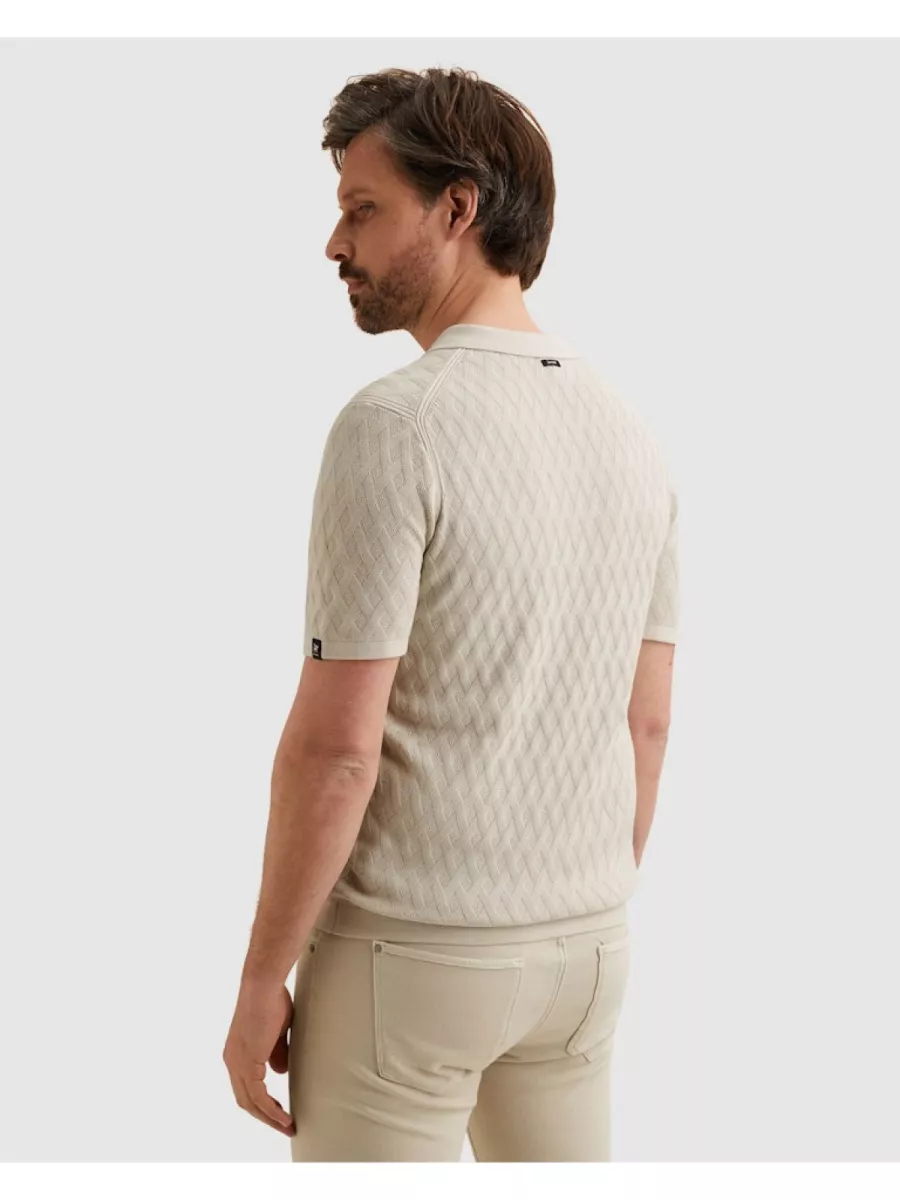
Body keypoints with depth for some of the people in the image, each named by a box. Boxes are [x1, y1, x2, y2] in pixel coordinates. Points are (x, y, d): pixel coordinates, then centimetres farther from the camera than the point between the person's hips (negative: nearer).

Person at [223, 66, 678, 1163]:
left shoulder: (393, 425, -19)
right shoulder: (631, 438, 3)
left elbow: (334, 747, -20)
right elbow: (647, 721, 9)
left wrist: (263, 978, -9)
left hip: (408, 950, -7)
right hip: (587, 947, 7)